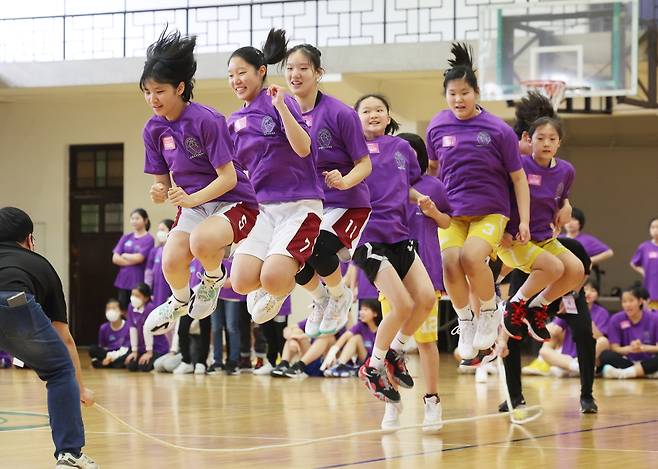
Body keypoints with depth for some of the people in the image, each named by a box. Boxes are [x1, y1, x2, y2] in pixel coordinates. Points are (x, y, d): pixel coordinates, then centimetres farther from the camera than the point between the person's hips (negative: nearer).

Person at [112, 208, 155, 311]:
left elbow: (139, 258, -14)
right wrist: (132, 260, -8)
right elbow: (115, 258, 3)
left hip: (138, 282, -5)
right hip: (123, 280, 5)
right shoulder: (126, 237, 11)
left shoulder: (148, 239, -4)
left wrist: (124, 255, 2)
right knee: (122, 312, 6)